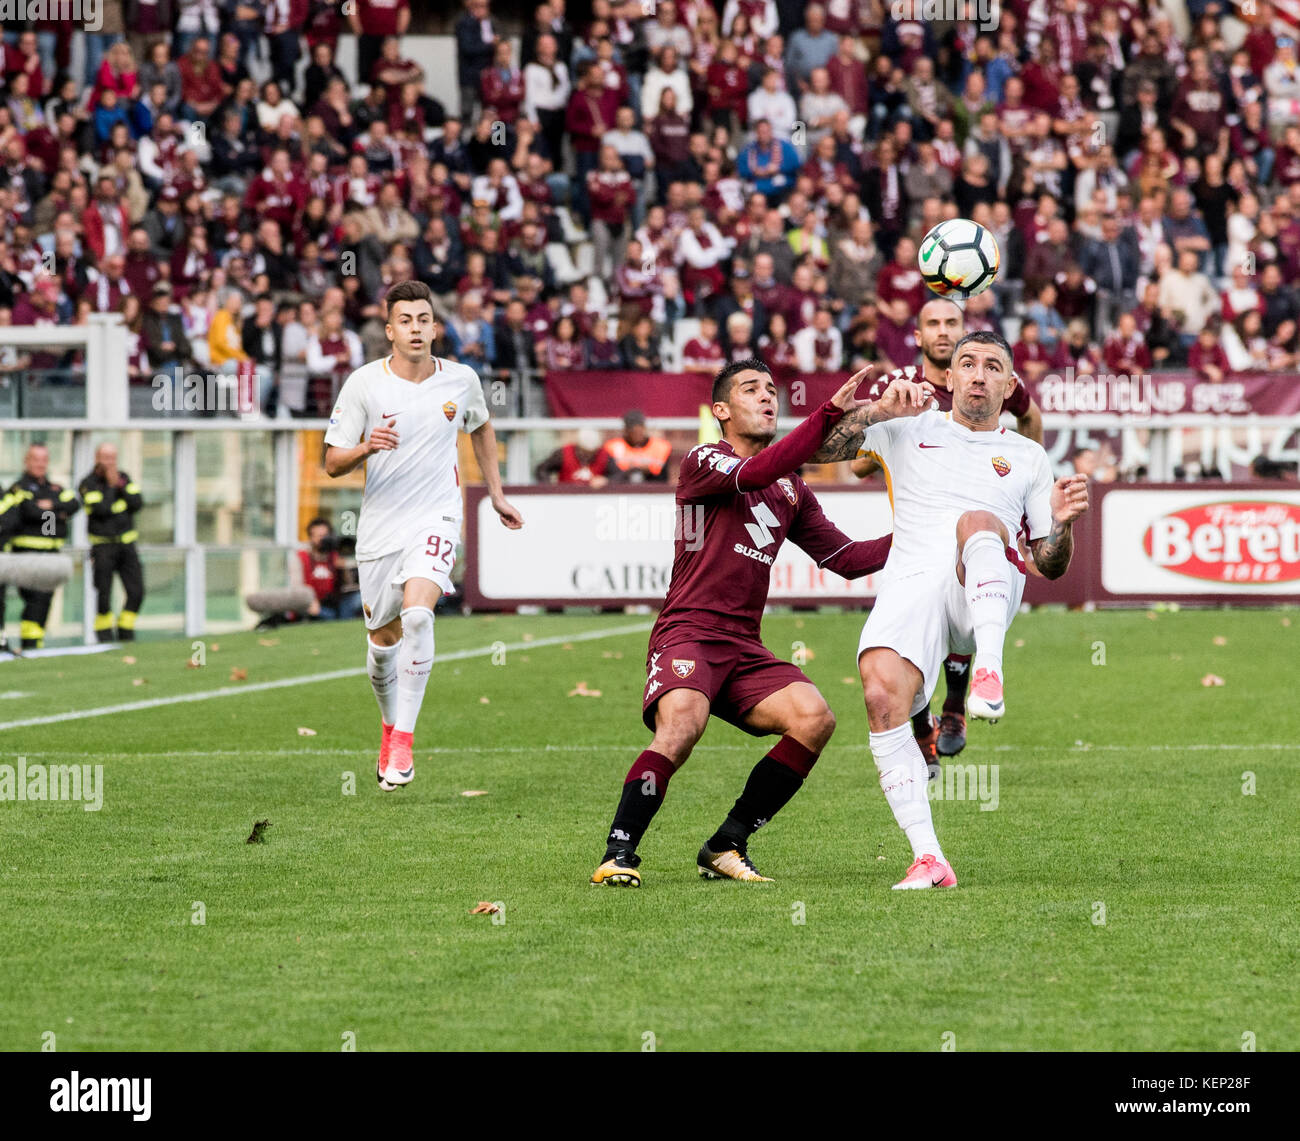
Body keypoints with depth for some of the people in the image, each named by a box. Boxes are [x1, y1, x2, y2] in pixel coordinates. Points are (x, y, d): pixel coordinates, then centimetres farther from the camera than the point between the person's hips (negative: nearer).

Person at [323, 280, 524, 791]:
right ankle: (390, 725, 39)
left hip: (436, 519, -1)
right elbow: (332, 463, -4)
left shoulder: (461, 380, -1)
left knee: (417, 614, -26)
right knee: (384, 640, 9)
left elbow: (481, 428, 22)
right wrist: (366, 448, -25)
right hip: (381, 523, 1)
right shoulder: (364, 383, -6)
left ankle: (403, 739, -20)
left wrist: (496, 495, 22)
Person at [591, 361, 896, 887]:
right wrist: (830, 412, -25)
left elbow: (845, 557, 22)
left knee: (814, 719, -17)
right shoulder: (702, 461, 0)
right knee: (680, 726, -34)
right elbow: (752, 474, -21)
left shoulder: (790, 489, 22)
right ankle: (617, 855, -25)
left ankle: (726, 847, -5)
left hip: (745, 647, 7)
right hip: (687, 634, -6)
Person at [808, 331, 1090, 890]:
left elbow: (1050, 566, 22)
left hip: (984, 593, 0)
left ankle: (989, 674, -54)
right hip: (910, 587, 0)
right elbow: (821, 450, 17)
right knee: (882, 692, -29)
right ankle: (927, 858, -28)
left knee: (977, 520, -35)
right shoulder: (910, 431, 25)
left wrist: (1061, 523, 0)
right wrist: (880, 407, 4)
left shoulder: (1028, 457, 25)